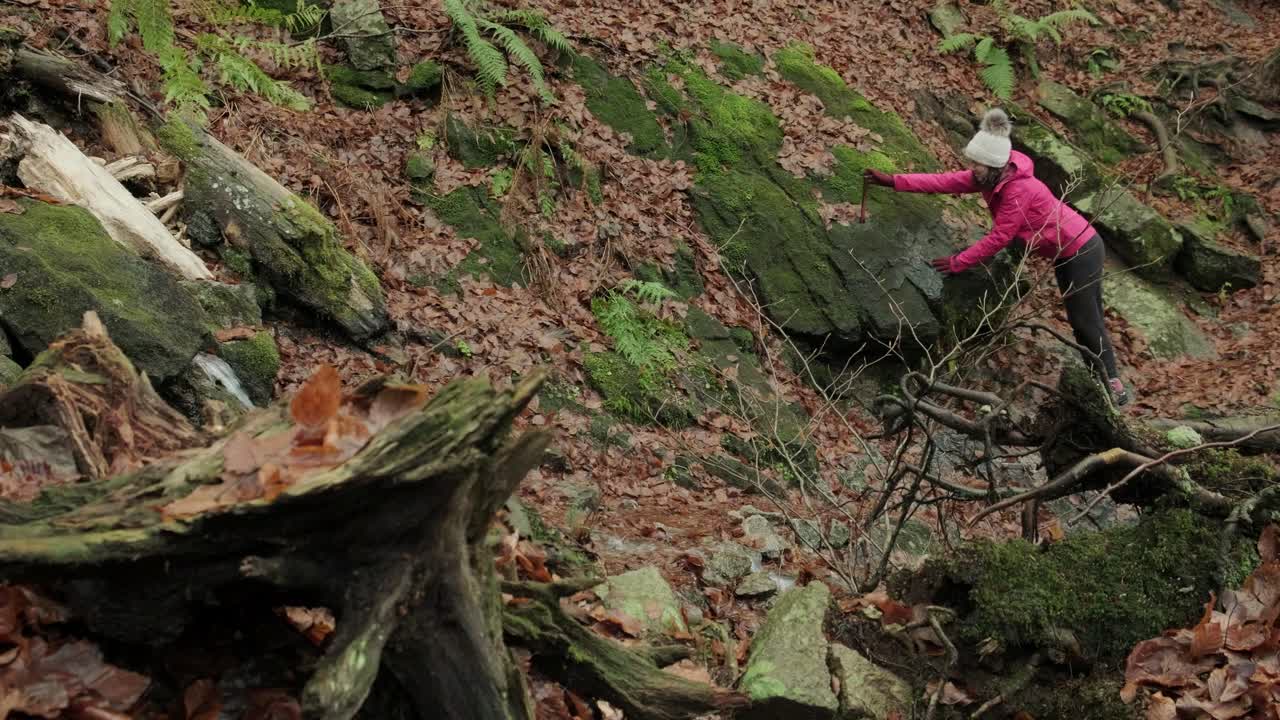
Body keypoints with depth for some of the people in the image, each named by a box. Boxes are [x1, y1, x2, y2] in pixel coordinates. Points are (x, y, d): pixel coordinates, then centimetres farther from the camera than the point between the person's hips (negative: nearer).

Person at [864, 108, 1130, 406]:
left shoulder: (1018, 190, -30)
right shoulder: (989, 177, -5)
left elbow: (998, 238, -27)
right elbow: (945, 181, -8)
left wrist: (957, 263, -22)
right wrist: (894, 181, -14)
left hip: (1081, 251, -9)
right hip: (1066, 253, 9)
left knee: (1087, 322, -3)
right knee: (1084, 319, 16)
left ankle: (1113, 386, 6)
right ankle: (1101, 380, 26)